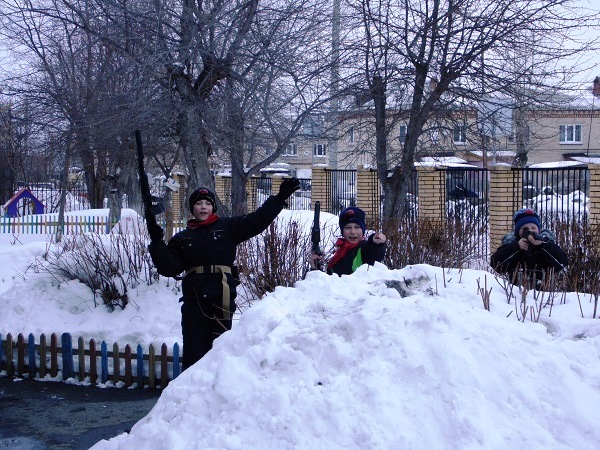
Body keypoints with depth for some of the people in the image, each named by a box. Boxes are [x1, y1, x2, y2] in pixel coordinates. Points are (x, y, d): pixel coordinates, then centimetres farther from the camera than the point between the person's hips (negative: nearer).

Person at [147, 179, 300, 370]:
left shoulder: (228, 227, 12)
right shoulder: (182, 239, 17)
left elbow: (258, 220, 8)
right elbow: (168, 268, 10)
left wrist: (280, 197, 3)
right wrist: (157, 243, 0)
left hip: (221, 298, -1)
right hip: (194, 300, 1)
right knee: (194, 350, 0)